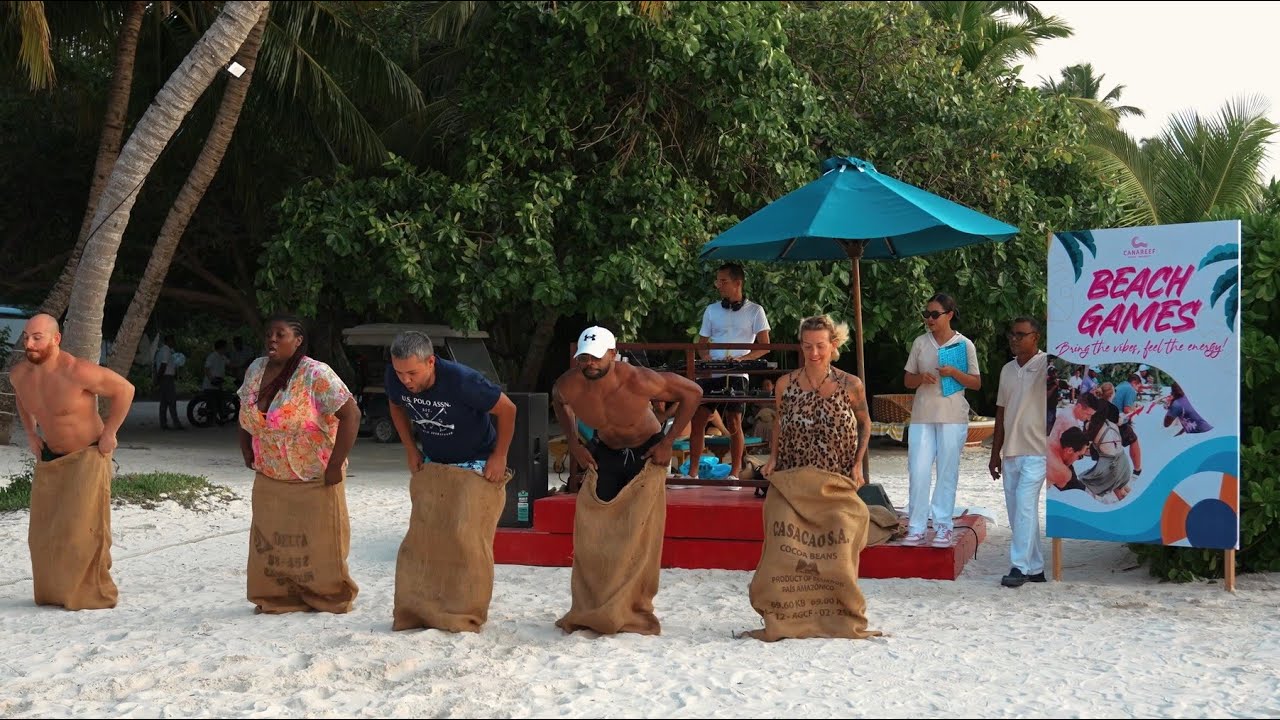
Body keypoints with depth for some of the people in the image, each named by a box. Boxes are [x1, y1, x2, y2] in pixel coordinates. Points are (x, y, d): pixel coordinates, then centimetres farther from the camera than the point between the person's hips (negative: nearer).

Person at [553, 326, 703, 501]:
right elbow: (559, 400, 6)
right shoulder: (568, 386, -22)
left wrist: (667, 443, -21)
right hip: (605, 452, 4)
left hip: (647, 452, -4)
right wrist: (573, 444, -1)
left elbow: (693, 392, -25)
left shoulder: (636, 380, -34)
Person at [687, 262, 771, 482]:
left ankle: (734, 474, 5)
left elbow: (765, 346, -1)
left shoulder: (754, 311, 3)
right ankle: (692, 473, 5)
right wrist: (707, 357, -6)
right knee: (697, 420, -2)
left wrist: (743, 358, -17)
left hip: (736, 376, -4)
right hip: (711, 374, 4)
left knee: (734, 423, -5)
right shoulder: (711, 310, 13)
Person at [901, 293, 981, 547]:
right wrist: (921, 378, -9)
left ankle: (943, 527, 10)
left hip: (952, 418, -2)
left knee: (947, 473, 3)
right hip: (922, 416, 2)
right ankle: (916, 529, 1)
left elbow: (976, 383, 3)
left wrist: (954, 373, -14)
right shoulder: (920, 343, 9)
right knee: (917, 472, -4)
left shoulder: (964, 344, 2)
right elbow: (907, 380, 13)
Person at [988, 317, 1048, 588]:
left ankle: (1020, 567, -8)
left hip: (1036, 452, -7)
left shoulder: (1046, 364, -5)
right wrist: (995, 454, 16)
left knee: (1025, 507, -13)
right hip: (1010, 453, 7)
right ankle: (1035, 568, 17)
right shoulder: (1007, 370, 13)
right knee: (1016, 512, 8)